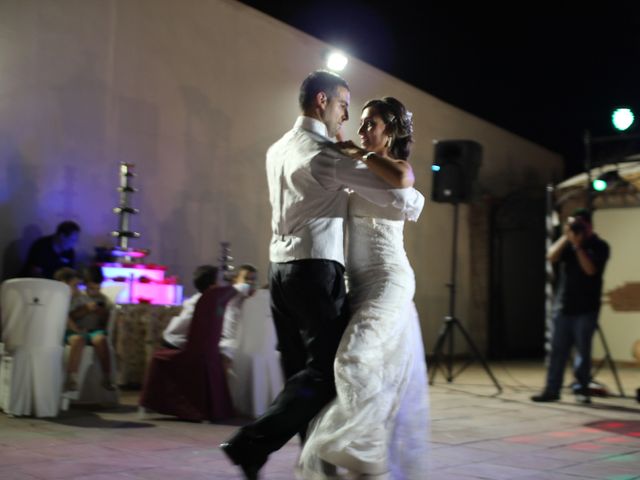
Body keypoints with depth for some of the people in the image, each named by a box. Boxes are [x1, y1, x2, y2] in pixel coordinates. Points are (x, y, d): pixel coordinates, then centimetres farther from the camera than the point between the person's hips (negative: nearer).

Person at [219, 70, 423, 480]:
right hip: (316, 270, -9)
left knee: (303, 371, 11)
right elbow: (399, 195, -12)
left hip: (282, 267, 9)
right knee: (328, 370, -4)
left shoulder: (278, 150, 15)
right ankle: (253, 444, -11)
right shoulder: (326, 154, -10)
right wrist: (414, 200, 10)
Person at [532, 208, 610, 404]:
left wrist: (578, 245, -14)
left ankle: (582, 389, 9)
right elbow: (551, 256, -4)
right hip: (563, 306, 4)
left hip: (586, 309, -4)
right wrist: (566, 237, -10)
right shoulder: (567, 244, 12)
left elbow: (590, 269, -14)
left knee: (583, 350, 0)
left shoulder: (599, 246, 0)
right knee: (558, 349, 3)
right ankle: (552, 389, 5)